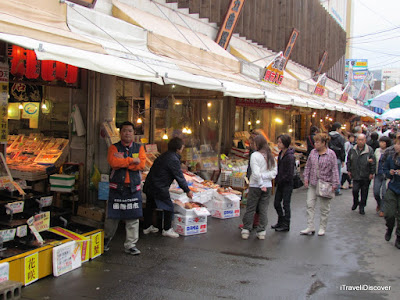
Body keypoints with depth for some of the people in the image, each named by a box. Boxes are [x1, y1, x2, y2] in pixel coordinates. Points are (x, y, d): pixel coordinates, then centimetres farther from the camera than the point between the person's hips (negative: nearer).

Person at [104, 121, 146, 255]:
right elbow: (113, 162, -16)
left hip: (133, 188, 1)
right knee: (112, 217, 6)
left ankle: (130, 245, 13)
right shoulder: (114, 148, 4)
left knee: (133, 218, 2)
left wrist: (122, 161, -10)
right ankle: (106, 240, 29)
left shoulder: (139, 148, 9)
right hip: (117, 188, -1)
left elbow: (141, 165, -8)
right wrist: (132, 160, -13)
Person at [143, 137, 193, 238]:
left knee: (150, 206, 19)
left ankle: (147, 227, 31)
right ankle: (167, 229, 9)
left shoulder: (164, 156, 12)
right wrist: (187, 191, -1)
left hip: (149, 185, 10)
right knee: (169, 207, 3)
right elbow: (179, 177, -12)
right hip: (159, 188, -10)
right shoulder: (174, 159, -17)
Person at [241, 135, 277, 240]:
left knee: (250, 209, 6)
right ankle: (261, 232, 13)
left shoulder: (255, 155, -13)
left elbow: (256, 173, -19)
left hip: (255, 186, -5)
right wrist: (265, 176, -3)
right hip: (268, 186, 5)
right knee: (263, 210, 10)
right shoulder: (270, 156, 5)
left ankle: (246, 230, 11)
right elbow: (274, 171, 5)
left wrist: (261, 184, -12)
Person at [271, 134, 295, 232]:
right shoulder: (281, 153, 7)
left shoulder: (290, 156, -19)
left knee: (286, 204, 2)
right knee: (276, 203, 13)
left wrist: (281, 180, -14)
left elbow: (290, 173, -19)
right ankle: (280, 221, 30)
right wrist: (277, 179, 7)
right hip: (280, 183, 8)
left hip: (287, 184, -8)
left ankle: (286, 225, 14)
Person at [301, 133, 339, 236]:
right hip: (313, 184, 4)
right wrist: (306, 178, 6)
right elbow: (308, 166, 13)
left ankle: (322, 228, 20)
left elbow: (334, 169, -8)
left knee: (324, 207, 7)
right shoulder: (313, 152, 5)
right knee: (310, 205, 1)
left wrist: (334, 183, -11)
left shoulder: (331, 154, -8)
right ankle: (310, 227, 7)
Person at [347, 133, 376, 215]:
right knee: (355, 190, -7)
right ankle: (355, 202, 22)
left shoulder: (369, 150, -5)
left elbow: (373, 162, -2)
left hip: (366, 176, -1)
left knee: (364, 192, 7)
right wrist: (349, 170, 11)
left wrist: (372, 173, -4)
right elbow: (349, 161, 13)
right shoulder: (352, 150, 3)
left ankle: (362, 207, 22)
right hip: (356, 175, 1)